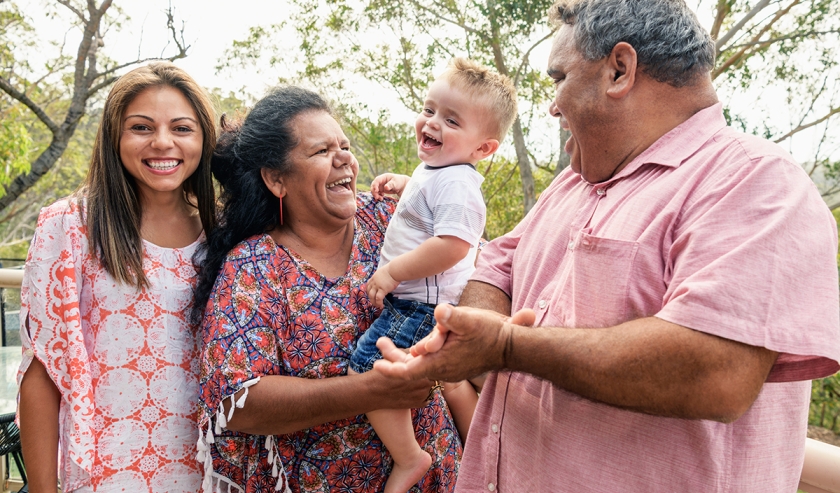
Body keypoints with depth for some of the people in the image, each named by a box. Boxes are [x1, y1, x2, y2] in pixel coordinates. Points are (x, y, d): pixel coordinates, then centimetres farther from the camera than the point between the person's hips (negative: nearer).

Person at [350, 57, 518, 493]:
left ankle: (408, 458, 1)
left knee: (367, 368, -11)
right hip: (438, 304, 11)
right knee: (452, 380, 25)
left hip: (423, 307, -11)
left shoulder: (455, 184, -23)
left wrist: (393, 272, -26)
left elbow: (451, 245, -35)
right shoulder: (435, 168, 10)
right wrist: (402, 183, 17)